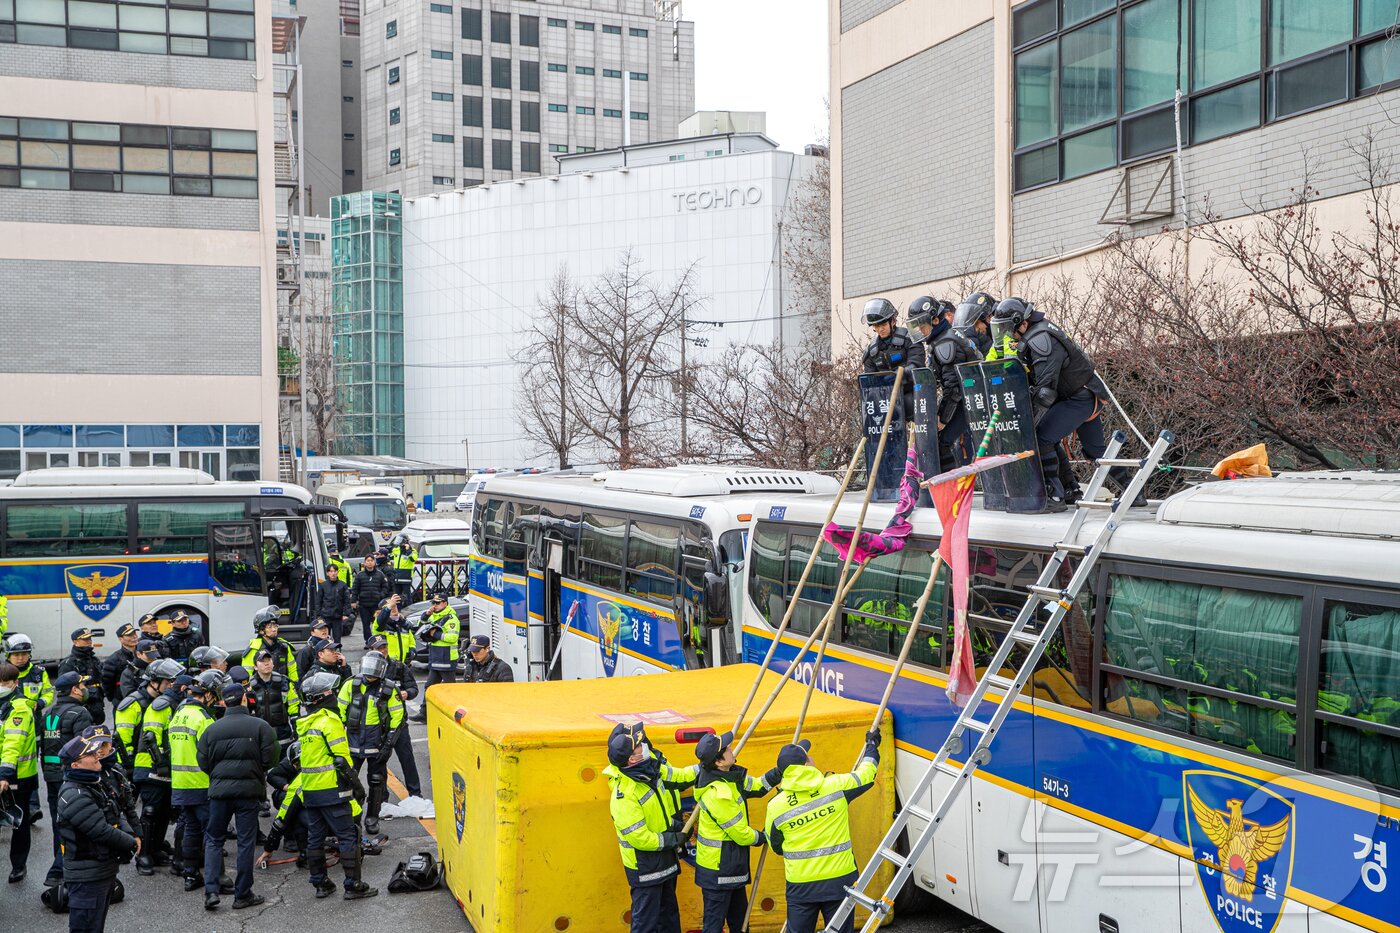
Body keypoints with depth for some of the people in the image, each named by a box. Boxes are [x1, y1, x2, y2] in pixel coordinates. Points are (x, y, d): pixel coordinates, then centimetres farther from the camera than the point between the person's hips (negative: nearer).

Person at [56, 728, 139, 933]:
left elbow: (118, 814, 13)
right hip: (86, 877, -10)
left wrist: (133, 835, -5)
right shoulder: (74, 795, -22)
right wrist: (132, 844, -12)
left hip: (106, 869, 10)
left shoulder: (97, 784, 10)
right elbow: (102, 831, -24)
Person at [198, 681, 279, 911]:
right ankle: (242, 894, 11)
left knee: (214, 839, 14)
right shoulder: (260, 726, -6)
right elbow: (270, 760, -8)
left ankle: (211, 890, 2)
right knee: (246, 841, 6)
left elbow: (204, 763, 3)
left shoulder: (212, 730, 1)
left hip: (219, 789, 2)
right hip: (249, 789, -2)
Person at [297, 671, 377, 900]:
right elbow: (341, 757, -18)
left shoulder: (304, 723, 12)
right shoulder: (329, 721, -14)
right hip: (331, 789, -8)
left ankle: (320, 883, 19)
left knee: (315, 837, 12)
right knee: (347, 836, -3)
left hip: (309, 790, 8)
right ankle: (353, 885, -2)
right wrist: (355, 781, -8)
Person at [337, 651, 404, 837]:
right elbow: (339, 712, 7)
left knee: (376, 782, 6)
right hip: (353, 743, 1)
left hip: (377, 744, -1)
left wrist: (388, 744, -6)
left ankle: (372, 819, 20)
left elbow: (397, 717, -1)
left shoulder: (388, 690, -4)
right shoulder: (350, 685, -1)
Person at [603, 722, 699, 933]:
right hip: (644, 866, -8)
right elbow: (639, 838, -28)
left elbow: (676, 777, 10)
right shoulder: (623, 795, -32)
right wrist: (672, 839, -18)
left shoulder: (652, 768, -9)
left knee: (668, 912, 23)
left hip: (664, 859, 8)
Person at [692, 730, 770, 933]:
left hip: (731, 868, 10)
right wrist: (763, 837, -2)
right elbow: (741, 834, -20)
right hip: (717, 873, -10)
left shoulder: (729, 776, -1)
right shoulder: (718, 794, -29)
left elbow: (755, 786, 13)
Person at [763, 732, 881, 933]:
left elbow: (776, 847, 6)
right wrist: (872, 745, 28)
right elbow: (867, 774, 9)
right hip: (839, 879, 0)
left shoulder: (776, 806, -9)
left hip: (800, 885, 0)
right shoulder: (835, 786, -10)